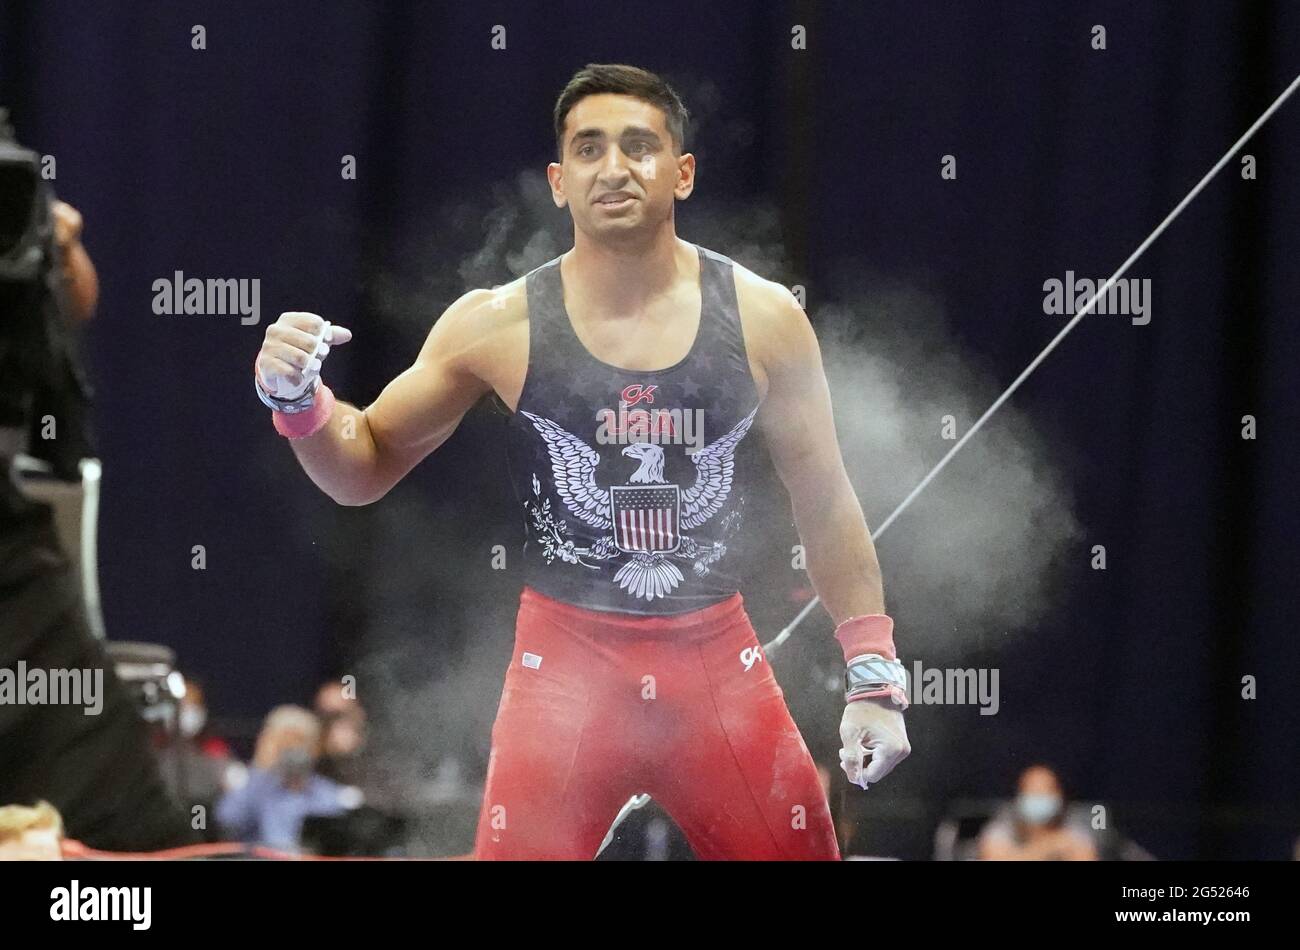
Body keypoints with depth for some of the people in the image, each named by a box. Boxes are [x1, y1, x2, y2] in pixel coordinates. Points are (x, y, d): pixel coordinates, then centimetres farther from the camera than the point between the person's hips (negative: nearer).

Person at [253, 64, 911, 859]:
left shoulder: (762, 318, -2)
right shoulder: (497, 326, -6)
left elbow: (827, 504, 7)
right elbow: (364, 471, 4)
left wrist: (874, 679, 4)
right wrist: (298, 400, -17)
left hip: (718, 664, 1)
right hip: (566, 665, -1)